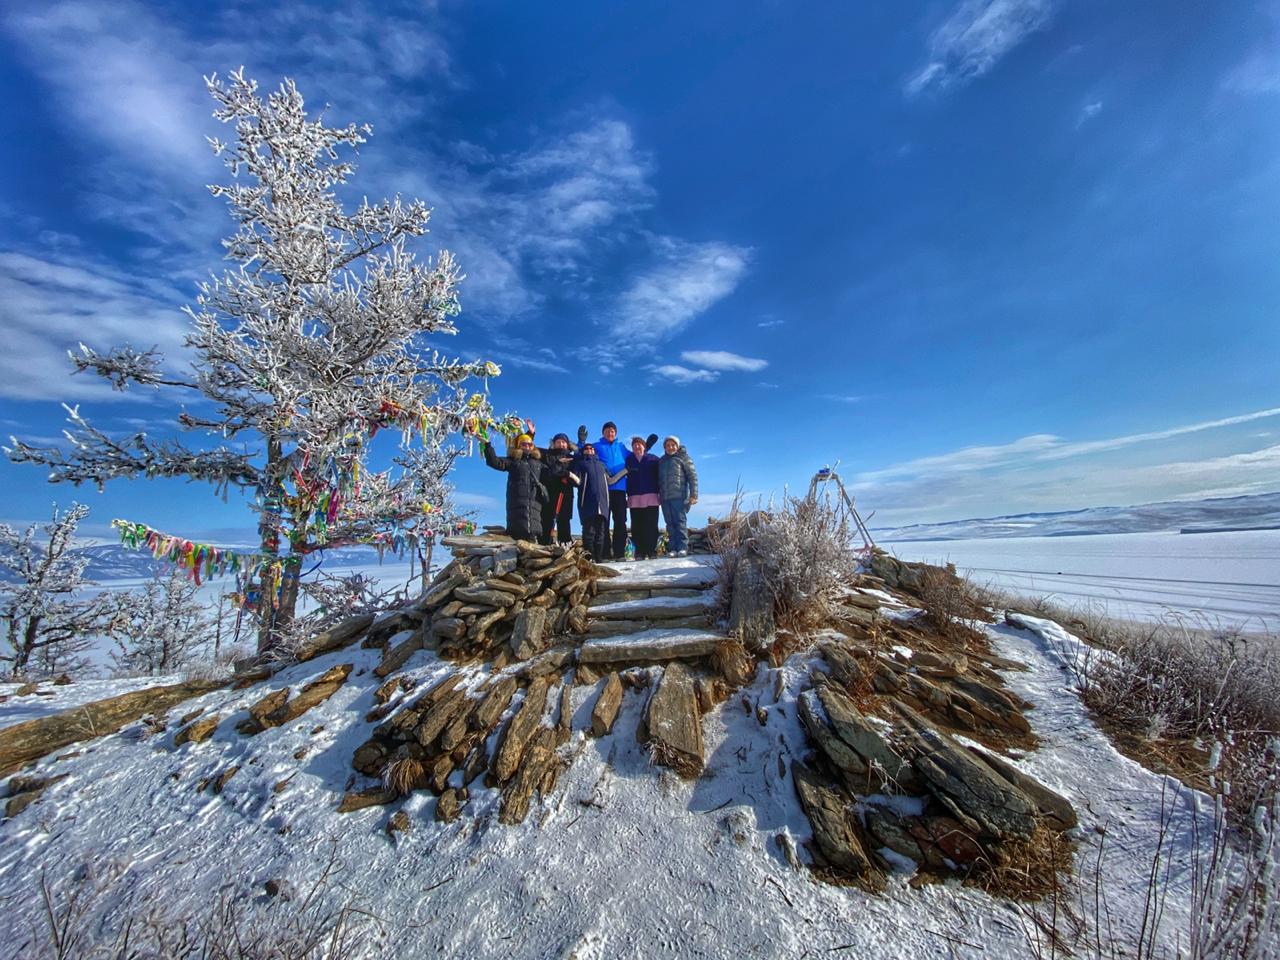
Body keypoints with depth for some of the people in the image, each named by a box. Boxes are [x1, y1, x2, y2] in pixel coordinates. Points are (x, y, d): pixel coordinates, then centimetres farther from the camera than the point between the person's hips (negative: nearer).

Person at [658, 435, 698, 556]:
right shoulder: (661, 461, 22)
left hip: (679, 496, -5)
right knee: (670, 524, 2)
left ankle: (682, 548, -9)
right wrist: (658, 494, 18)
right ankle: (673, 548, 3)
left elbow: (692, 476, -1)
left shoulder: (684, 457, 6)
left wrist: (693, 495, -10)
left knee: (680, 521, -9)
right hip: (664, 497, 5)